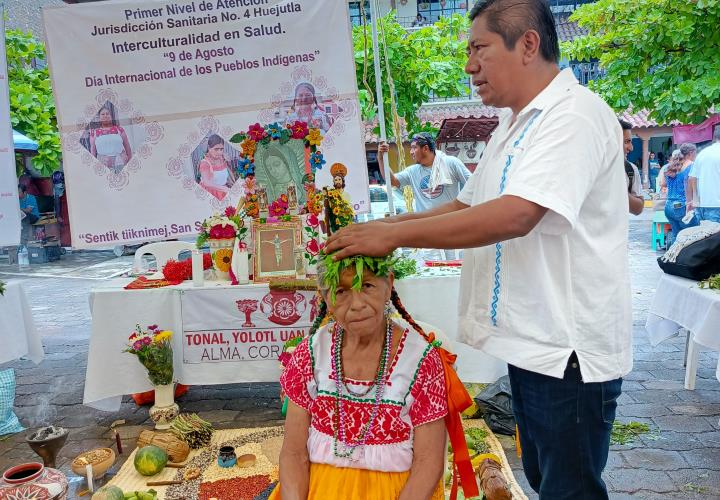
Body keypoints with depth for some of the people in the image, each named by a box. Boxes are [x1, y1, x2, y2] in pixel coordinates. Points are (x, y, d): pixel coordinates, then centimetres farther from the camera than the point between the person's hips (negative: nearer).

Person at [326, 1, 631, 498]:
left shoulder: (575, 115, -18)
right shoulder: (511, 127, 14)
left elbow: (514, 215, -30)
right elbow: (467, 206, 17)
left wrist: (393, 235, -25)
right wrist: (388, 225, 2)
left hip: (569, 348, -9)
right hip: (531, 342, 9)